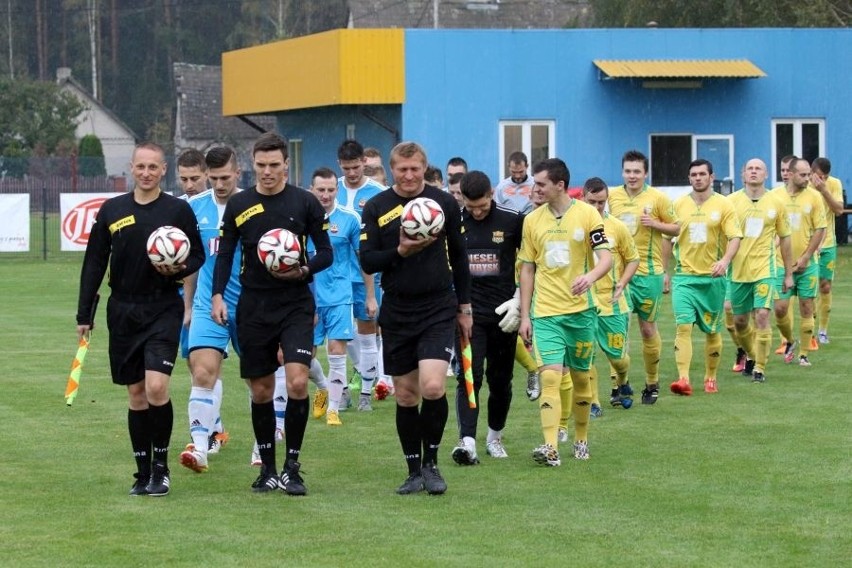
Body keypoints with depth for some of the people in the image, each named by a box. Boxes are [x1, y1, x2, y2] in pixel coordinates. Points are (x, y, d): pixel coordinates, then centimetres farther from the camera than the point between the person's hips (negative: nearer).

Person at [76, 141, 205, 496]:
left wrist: (179, 269, -16)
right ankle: (143, 472, 14)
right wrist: (84, 314, 7)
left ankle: (160, 467, -1)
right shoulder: (112, 210, 6)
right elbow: (94, 264, 9)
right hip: (123, 311, 3)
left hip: (163, 310, -3)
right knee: (136, 393, 6)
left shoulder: (178, 210, 0)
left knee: (156, 386, -16)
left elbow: (198, 256, 7)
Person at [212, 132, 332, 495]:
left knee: (297, 383, -15)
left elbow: (326, 253, 4)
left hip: (296, 304, -2)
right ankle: (267, 469, 18)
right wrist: (217, 295, -2)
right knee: (260, 391, 6)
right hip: (253, 306, 2)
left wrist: (304, 270, -15)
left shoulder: (305, 203, 0)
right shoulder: (238, 205, 5)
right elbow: (225, 253, 10)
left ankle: (292, 468, -3)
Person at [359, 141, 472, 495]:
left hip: (439, 309, -1)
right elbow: (367, 262, -3)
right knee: (405, 396, 6)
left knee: (433, 387, -17)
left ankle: (431, 463, 2)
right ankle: (414, 471, 18)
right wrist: (400, 251, -20)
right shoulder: (375, 209, 1)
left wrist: (464, 307, 12)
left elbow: (459, 256, 11)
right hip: (397, 313, 1)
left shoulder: (445, 203, 2)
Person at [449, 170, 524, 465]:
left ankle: (495, 438, 27)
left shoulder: (513, 220, -2)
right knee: (469, 378, -14)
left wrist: (519, 301, -3)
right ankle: (467, 442, -21)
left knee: (500, 380, 9)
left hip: (503, 315, 1)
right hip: (466, 314, -1)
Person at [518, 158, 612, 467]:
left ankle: (581, 439, 27)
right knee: (550, 375, -13)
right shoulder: (532, 220, 6)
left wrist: (590, 276, -31)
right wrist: (524, 315, 7)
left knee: (580, 377, 9)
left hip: (581, 310, -1)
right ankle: (550, 448, -21)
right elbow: (527, 269, 11)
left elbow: (606, 256, -8)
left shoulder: (587, 214, -3)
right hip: (545, 312, 1)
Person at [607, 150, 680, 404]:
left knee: (648, 328, 6)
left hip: (648, 272, -2)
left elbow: (676, 228, 3)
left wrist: (655, 224, -15)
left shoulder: (657, 198, -3)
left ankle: (652, 384, 20)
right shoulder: (612, 196, 5)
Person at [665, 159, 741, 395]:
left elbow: (735, 237, -7)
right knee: (683, 327, -14)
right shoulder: (678, 205, 6)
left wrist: (725, 261, -25)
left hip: (713, 277, -1)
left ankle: (711, 378, 24)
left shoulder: (723, 205, -1)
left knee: (712, 330, 9)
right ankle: (683, 379, -21)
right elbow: (668, 238, 12)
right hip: (684, 276, 1)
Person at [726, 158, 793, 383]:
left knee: (762, 316, -14)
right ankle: (750, 356, 36)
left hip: (765, 269, -1)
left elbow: (784, 238, 9)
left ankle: (760, 368, -4)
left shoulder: (775, 203, 2)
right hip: (737, 270, 1)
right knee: (739, 320, 9)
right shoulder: (731, 201, 0)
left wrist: (788, 273, 10)